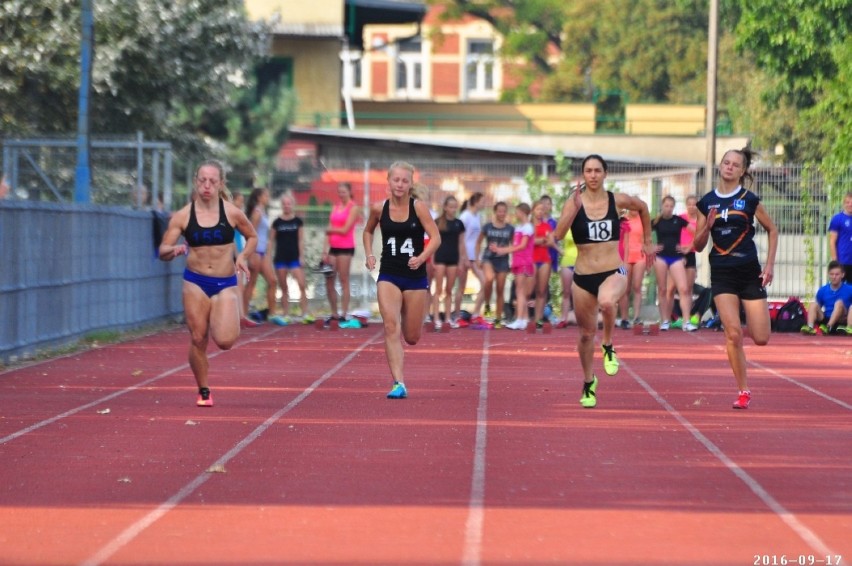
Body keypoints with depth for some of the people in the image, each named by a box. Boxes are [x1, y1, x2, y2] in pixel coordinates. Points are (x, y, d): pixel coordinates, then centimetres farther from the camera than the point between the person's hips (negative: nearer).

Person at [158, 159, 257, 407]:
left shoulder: (232, 213, -4)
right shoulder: (183, 216, -3)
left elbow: (252, 237, 13)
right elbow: (163, 252, -2)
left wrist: (243, 256, -6)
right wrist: (174, 250, -25)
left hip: (225, 284, -1)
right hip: (195, 283, 1)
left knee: (225, 340, -17)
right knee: (198, 340, 1)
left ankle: (230, 323, 20)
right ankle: (203, 391, 21)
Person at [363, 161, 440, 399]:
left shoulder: (418, 207, -6)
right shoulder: (379, 209, 0)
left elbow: (436, 238, -11)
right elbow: (368, 231, 19)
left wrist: (421, 258, -27)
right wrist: (369, 255, 4)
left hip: (415, 276, 0)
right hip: (388, 276, 0)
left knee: (411, 337, 6)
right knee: (391, 326, -19)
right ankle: (399, 384, -21)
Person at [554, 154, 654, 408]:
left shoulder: (618, 200, -1)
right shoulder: (574, 201, -5)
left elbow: (643, 207, 20)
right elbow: (559, 234, -19)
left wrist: (647, 241, 23)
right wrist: (575, 207, -28)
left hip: (614, 272, -1)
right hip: (583, 275, 1)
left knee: (606, 302, -37)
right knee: (586, 333, 12)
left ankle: (608, 346, -8)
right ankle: (589, 382, 36)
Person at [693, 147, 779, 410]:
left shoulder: (749, 200, -1)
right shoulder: (707, 202, 4)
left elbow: (772, 230, 10)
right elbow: (698, 245, 7)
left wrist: (770, 265, 2)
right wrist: (707, 226, -13)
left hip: (750, 272, -1)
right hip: (722, 274, 1)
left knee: (761, 338, -4)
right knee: (733, 334, -12)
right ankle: (743, 391, 1)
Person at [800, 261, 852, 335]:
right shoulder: (822, 290, 7)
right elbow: (816, 309, 13)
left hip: (841, 322, -3)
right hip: (826, 320, 3)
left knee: (839, 303, -26)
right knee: (813, 304, -17)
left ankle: (828, 327, -45)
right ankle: (810, 327, -41)